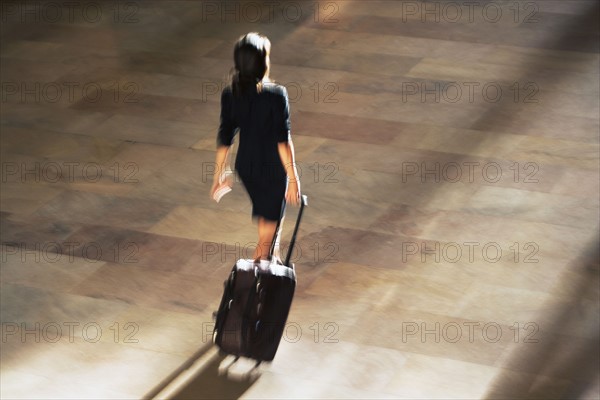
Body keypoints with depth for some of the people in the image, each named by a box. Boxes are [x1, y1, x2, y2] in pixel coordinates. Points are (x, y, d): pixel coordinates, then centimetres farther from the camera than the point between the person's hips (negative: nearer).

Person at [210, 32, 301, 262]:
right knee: (270, 226, 10)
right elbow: (283, 140, -21)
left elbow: (224, 138, -3)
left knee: (264, 218, 29)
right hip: (273, 168, -5)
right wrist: (293, 178, -14)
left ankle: (274, 258, 47)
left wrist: (220, 173, 9)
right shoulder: (276, 95, -22)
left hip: (245, 167, 5)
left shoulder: (229, 95, -9)